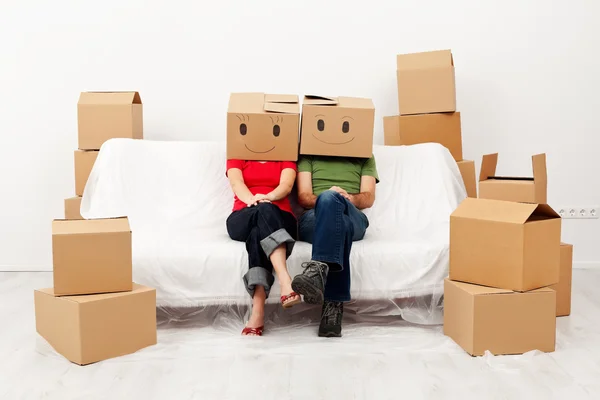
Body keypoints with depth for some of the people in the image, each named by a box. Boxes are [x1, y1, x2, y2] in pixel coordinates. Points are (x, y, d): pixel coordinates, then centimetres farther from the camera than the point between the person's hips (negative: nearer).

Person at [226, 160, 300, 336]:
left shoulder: (286, 158, 19)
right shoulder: (237, 157, 19)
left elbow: (286, 185, -2)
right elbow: (236, 182, -3)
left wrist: (268, 198, -26)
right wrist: (252, 200, -27)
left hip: (280, 220, 1)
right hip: (241, 221, 0)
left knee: (258, 233, -36)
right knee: (264, 210, -36)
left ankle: (257, 313, -50)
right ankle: (286, 282, -54)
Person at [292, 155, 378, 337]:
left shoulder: (365, 156, 25)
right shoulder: (308, 155, 22)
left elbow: (369, 197, 11)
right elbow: (303, 197, 8)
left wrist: (350, 198, -13)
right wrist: (322, 201, -15)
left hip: (354, 220, 0)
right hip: (313, 219, 0)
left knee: (329, 197, -36)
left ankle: (317, 270, -52)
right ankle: (334, 304, -47)